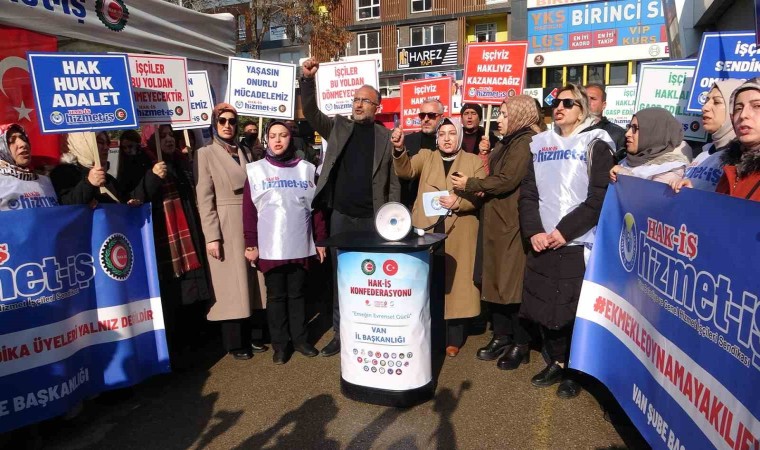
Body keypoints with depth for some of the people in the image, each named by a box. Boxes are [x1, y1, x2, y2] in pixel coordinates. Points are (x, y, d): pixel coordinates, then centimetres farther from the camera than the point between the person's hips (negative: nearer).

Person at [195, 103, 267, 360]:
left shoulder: (244, 154, 14)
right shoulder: (206, 154, -1)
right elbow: (204, 199, -8)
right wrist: (212, 236, -15)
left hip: (249, 225, 5)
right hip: (225, 227, -5)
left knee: (247, 282, 10)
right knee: (230, 285, 1)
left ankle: (247, 338, 23)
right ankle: (234, 343, 13)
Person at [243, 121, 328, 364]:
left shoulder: (306, 169, 6)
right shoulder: (256, 170, 1)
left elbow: (316, 206, 7)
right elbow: (249, 210, 0)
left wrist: (321, 240, 5)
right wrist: (251, 244, -3)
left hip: (300, 245, 1)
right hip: (270, 247, -1)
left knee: (297, 293, 11)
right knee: (276, 296, 8)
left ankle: (300, 339, 25)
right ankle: (280, 344, 20)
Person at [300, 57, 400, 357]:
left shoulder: (385, 137, 4)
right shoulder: (337, 128, 8)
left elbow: (393, 181, 3)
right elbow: (311, 113, -7)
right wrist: (308, 80, -20)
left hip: (372, 218, -1)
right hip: (341, 215, 1)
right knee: (340, 276, 9)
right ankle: (340, 333, 21)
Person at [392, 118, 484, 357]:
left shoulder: (474, 161, 9)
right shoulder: (425, 156, 12)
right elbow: (405, 171, -7)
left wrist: (459, 202, -17)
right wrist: (399, 149, -25)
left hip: (459, 232, -1)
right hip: (427, 229, 1)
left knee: (455, 281, 3)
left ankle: (454, 339, 16)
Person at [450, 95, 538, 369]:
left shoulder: (526, 143, -11)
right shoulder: (507, 143, 19)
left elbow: (506, 181, -19)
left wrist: (469, 185, -8)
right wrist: (481, 189, 0)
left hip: (512, 224, -9)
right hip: (495, 220, 9)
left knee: (513, 283, -1)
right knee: (495, 280, 11)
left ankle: (521, 344, 12)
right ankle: (502, 336, 23)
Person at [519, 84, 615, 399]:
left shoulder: (596, 144, 1)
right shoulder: (540, 144, 14)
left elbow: (599, 198, -9)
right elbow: (528, 192, 7)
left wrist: (565, 231, -15)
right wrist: (533, 231, -7)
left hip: (579, 244, -4)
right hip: (542, 244, 4)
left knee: (574, 310, 1)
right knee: (543, 305, 9)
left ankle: (573, 371, 20)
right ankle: (555, 363, 28)